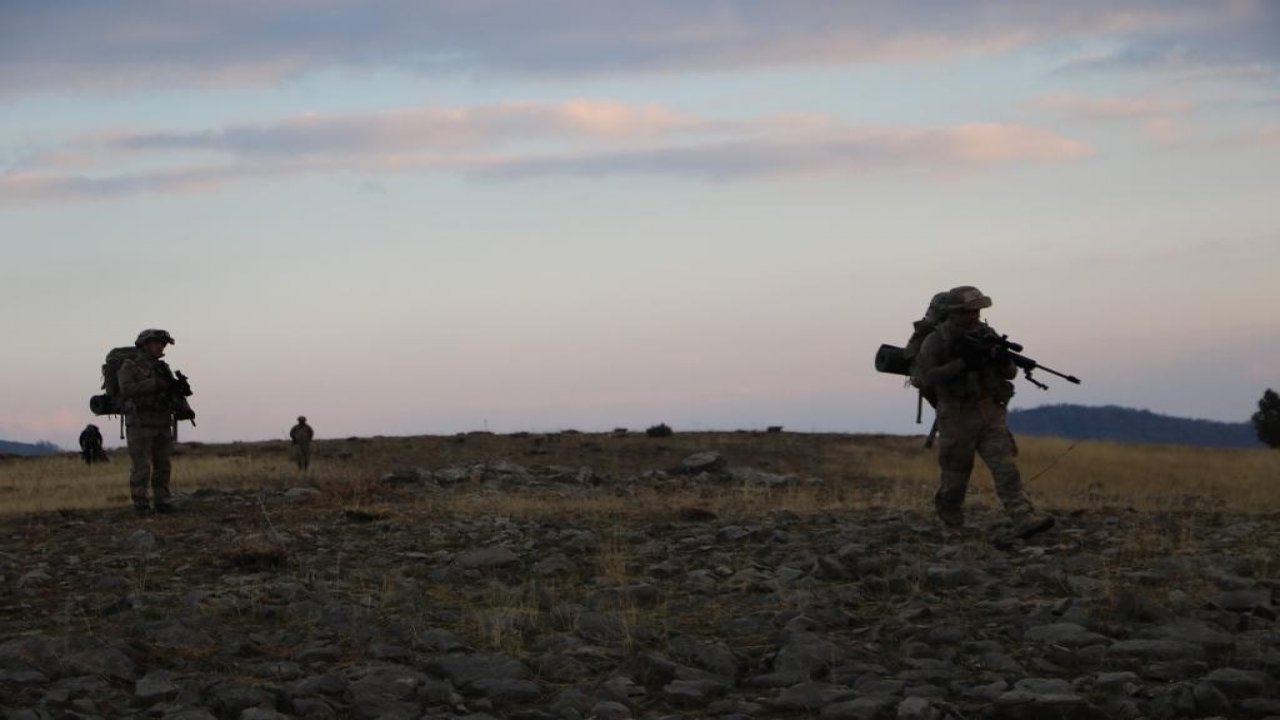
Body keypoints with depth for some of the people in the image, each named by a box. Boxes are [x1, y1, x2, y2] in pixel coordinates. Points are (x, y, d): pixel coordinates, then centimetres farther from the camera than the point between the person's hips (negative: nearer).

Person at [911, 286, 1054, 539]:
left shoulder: (986, 334, 7)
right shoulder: (936, 340, -6)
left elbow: (1010, 374, 10)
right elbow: (922, 377, -16)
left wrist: (1003, 360, -15)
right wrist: (960, 365, -23)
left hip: (991, 414, 3)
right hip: (957, 417, -3)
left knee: (1005, 466, -12)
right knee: (955, 478, 8)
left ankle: (1024, 520, -23)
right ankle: (952, 525, 33)